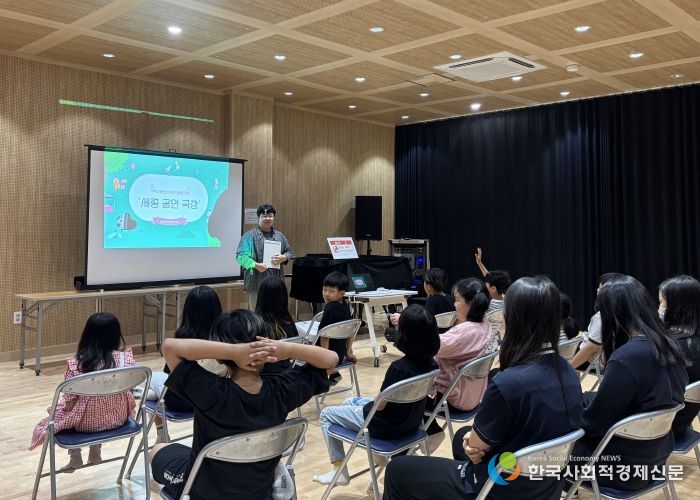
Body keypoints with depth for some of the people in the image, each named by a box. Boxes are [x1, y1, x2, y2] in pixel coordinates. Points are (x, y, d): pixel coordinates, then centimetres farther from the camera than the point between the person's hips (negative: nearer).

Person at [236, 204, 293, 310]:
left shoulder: (280, 236, 15)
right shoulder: (249, 236, -2)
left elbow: (289, 252, 19)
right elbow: (241, 256, -8)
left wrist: (283, 258, -4)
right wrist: (256, 265, -21)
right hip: (257, 281, -5)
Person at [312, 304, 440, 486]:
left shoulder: (398, 368, -33)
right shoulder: (430, 363, -11)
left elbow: (380, 406, -21)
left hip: (386, 426, -7)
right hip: (410, 422, 7)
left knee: (326, 414, 12)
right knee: (349, 402, 28)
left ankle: (339, 470, 17)